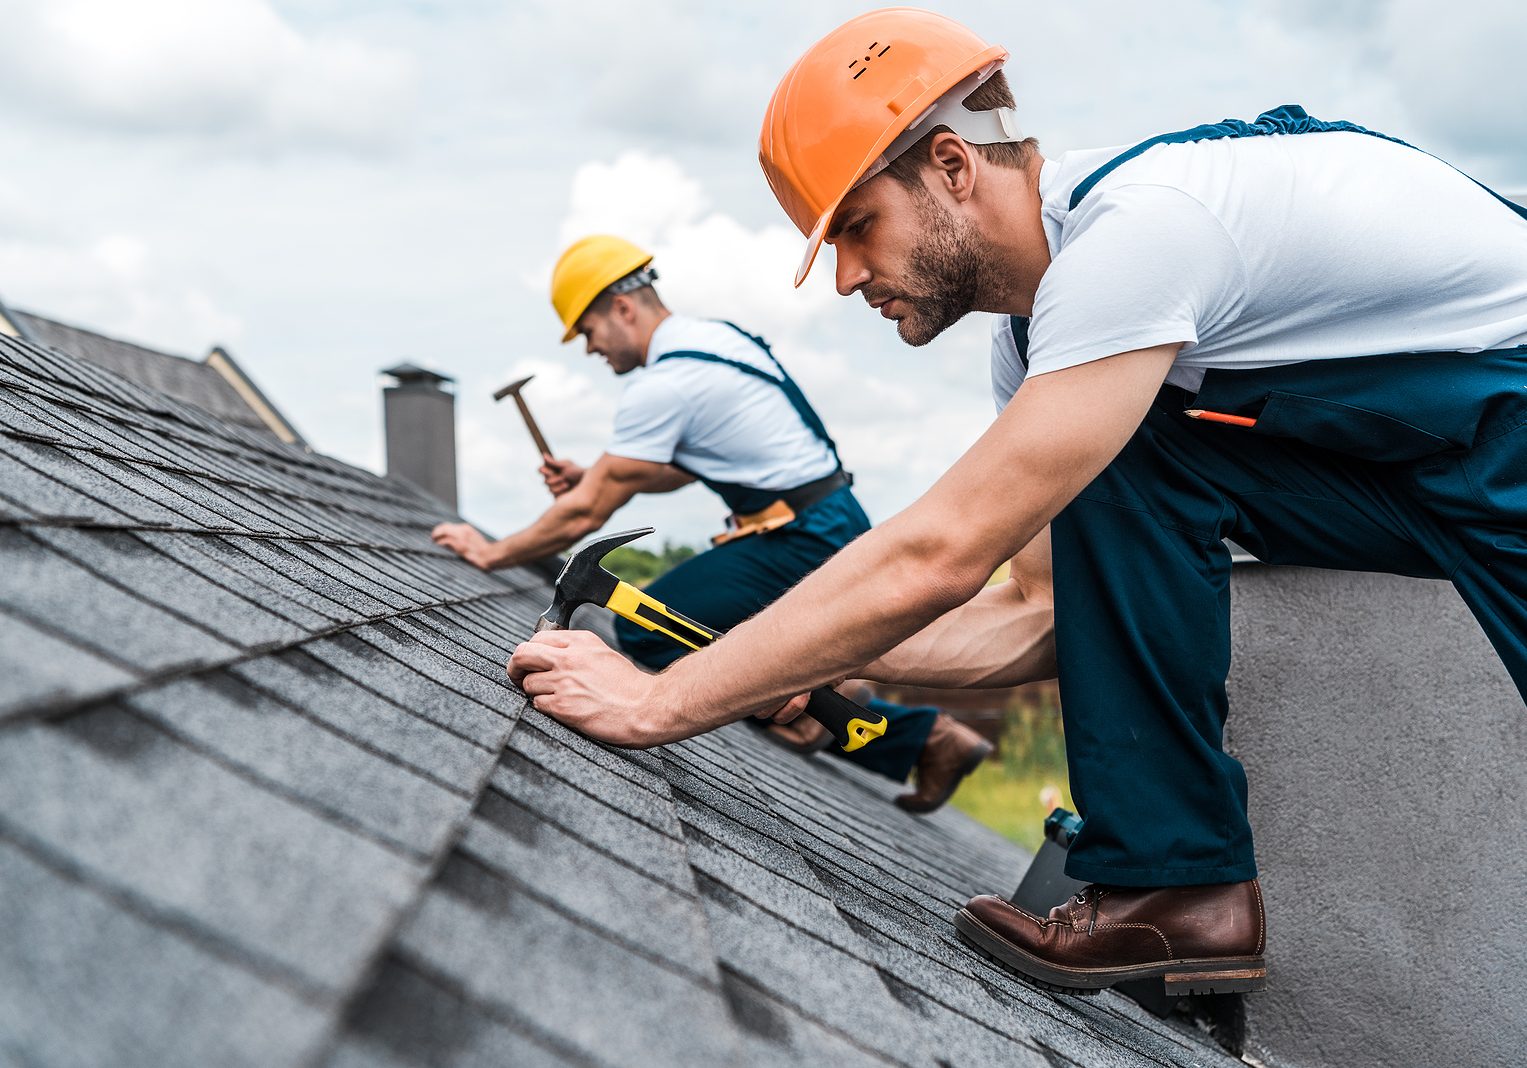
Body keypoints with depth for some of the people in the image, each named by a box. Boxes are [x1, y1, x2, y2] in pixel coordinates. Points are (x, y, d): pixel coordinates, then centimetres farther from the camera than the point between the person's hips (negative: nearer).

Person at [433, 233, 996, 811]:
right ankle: (932, 737, 15)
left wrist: (493, 552, -1)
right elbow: (680, 469, 26)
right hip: (835, 526, 10)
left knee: (645, 631, -10)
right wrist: (592, 476, 14)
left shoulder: (662, 384, -17)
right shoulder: (713, 336, 13)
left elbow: (586, 514, -12)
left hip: (802, 543, -10)